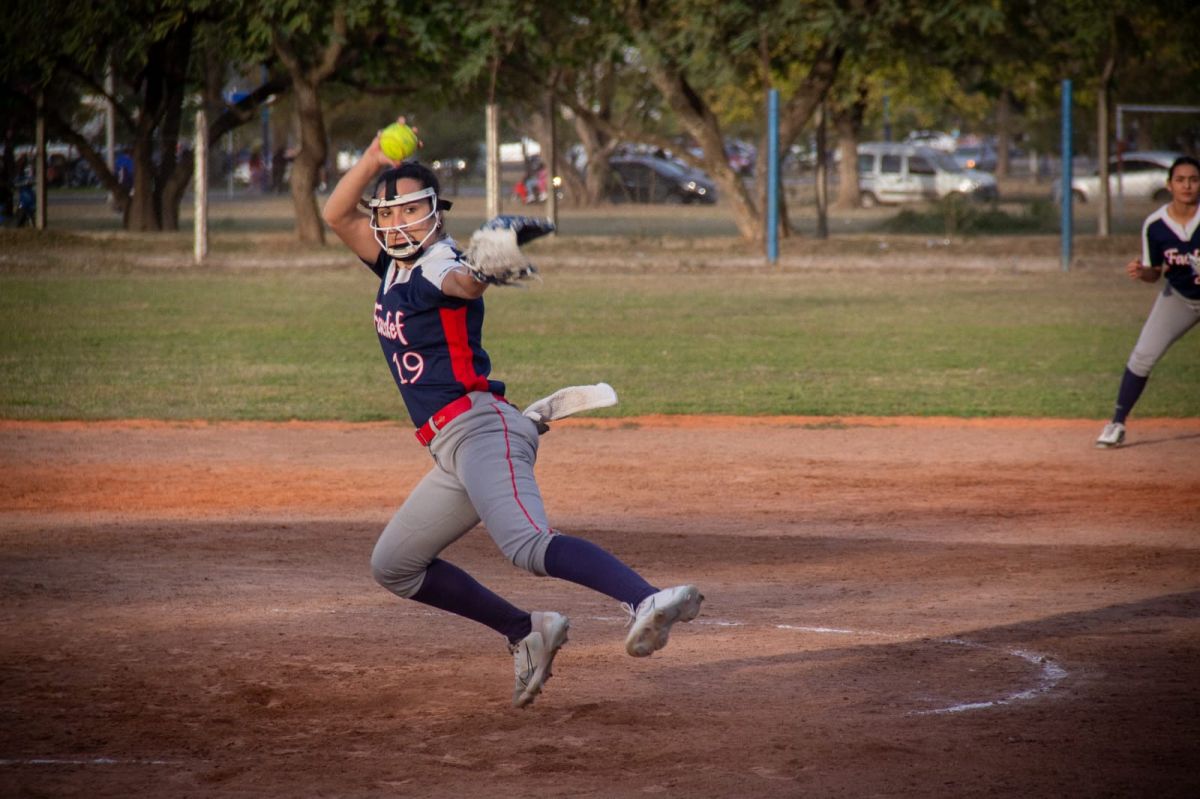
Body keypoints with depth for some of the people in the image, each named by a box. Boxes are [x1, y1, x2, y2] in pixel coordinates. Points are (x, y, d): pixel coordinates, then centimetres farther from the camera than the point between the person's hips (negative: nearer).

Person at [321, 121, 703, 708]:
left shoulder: (437, 263, -7)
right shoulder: (394, 265, 19)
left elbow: (463, 282, -32)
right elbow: (336, 215, 25)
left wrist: (486, 270, -57)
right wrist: (376, 159, 8)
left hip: (482, 428, -10)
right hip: (454, 452, 10)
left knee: (528, 545, -32)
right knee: (393, 566, 17)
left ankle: (646, 601, -52)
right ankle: (527, 633, 13)